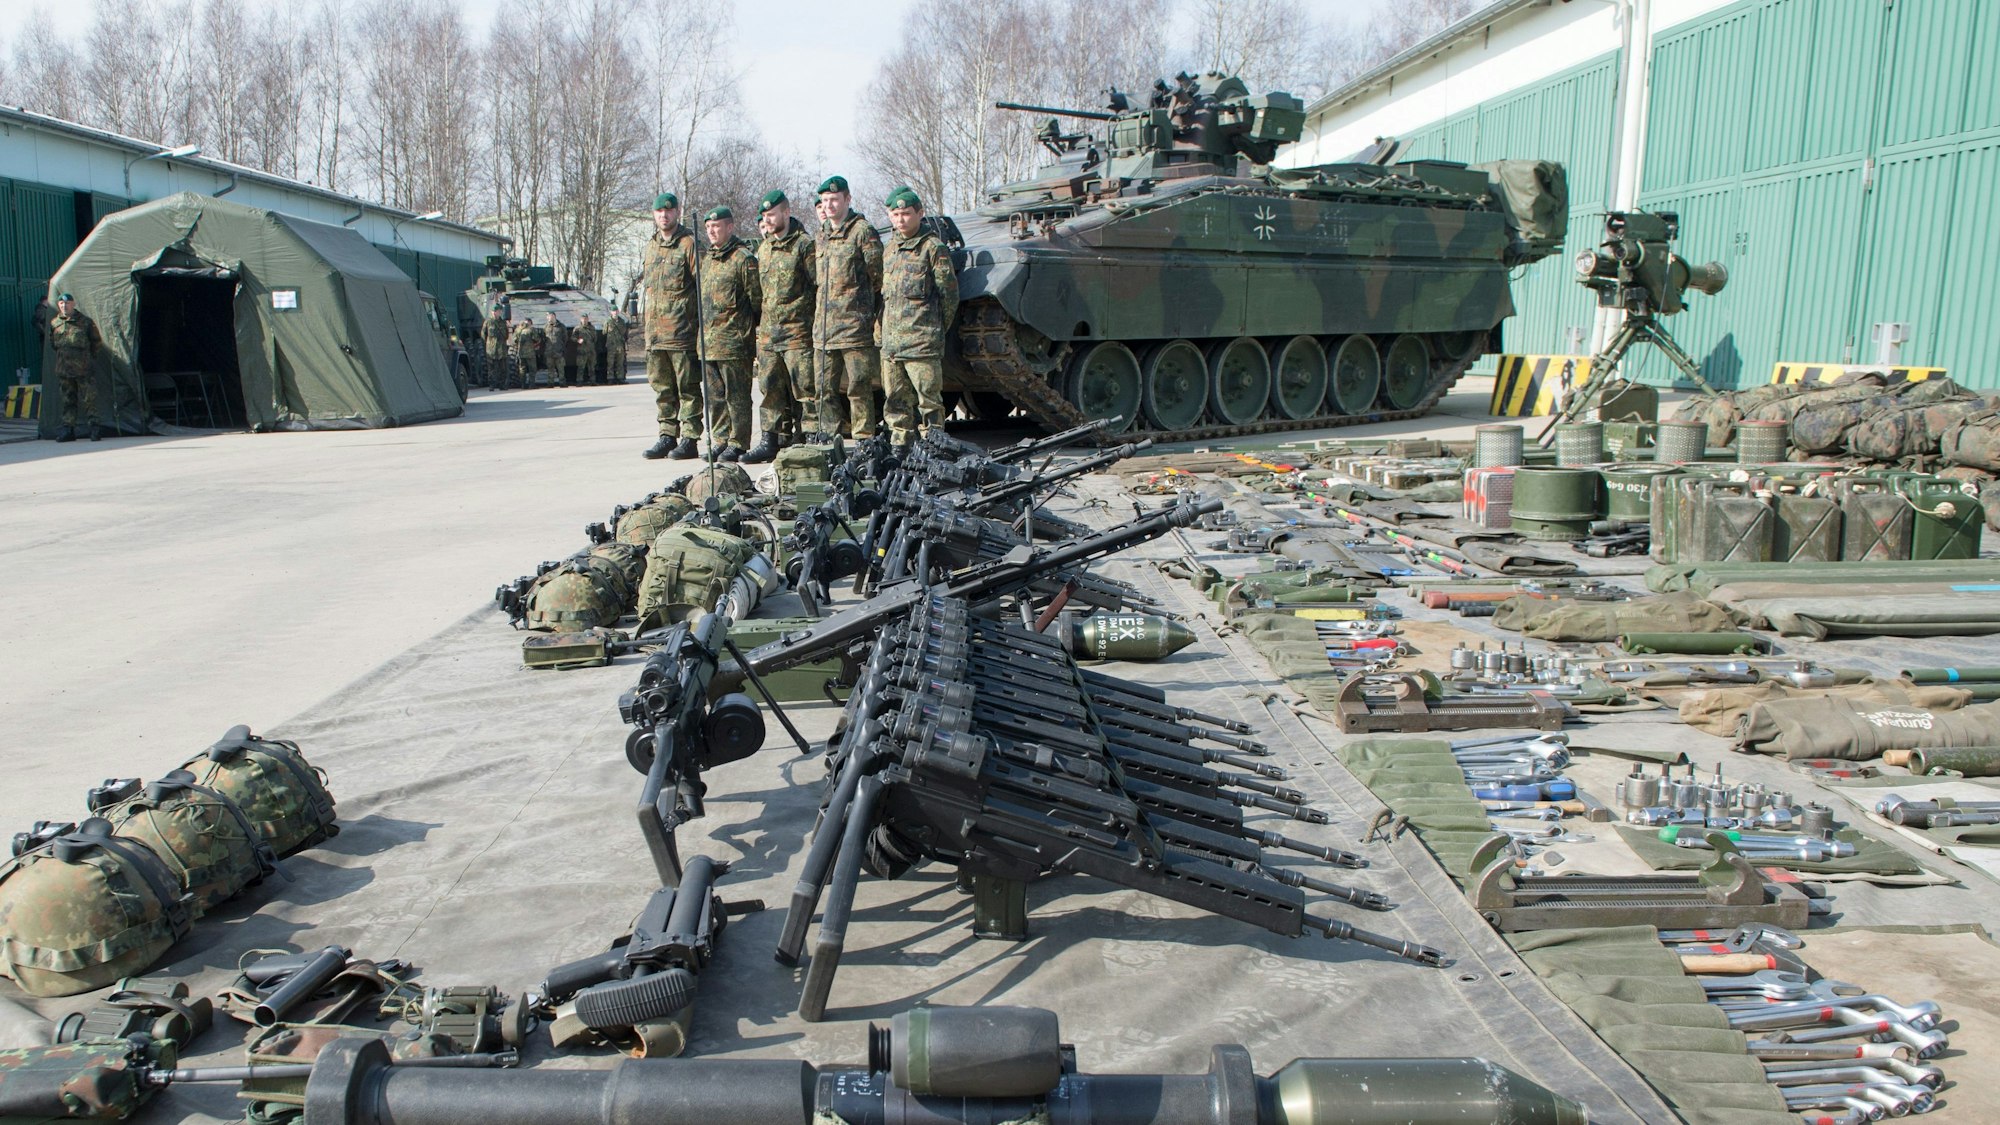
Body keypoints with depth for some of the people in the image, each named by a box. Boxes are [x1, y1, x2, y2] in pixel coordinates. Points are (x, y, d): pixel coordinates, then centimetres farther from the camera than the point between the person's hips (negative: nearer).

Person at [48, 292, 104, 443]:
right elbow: (52, 343, 22)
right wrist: (62, 355, 15)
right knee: (68, 400, 6)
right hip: (63, 368, 3)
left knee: (89, 399, -4)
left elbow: (97, 342, 8)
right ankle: (68, 429, 9)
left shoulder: (85, 322, 0)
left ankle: (95, 426, 1)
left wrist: (90, 357, 7)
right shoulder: (54, 323, 9)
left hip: (84, 368, -3)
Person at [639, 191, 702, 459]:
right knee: (662, 387, 10)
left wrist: (701, 320, -12)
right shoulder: (650, 245, 18)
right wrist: (649, 323, 19)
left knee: (687, 387, -3)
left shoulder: (689, 243, -4)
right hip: (654, 331, 7)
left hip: (682, 329, -7)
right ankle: (667, 436, 17)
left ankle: (689, 439, 0)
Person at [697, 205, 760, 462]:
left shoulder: (743, 258, -6)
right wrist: (703, 330, 19)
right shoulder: (706, 260, 19)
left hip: (734, 340, -8)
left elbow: (757, 298, -7)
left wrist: (749, 327, -4)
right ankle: (719, 441, 18)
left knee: (736, 395, -3)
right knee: (715, 396, 11)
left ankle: (737, 443, 2)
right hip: (708, 341, 8)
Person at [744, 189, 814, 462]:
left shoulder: (804, 245, -6)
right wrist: (757, 323, 18)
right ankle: (772, 439, 16)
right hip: (767, 332, 7)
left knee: (805, 388, -5)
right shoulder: (763, 248, 17)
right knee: (770, 389, 9)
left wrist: (817, 325, -11)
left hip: (798, 332, -7)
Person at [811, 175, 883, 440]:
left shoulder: (863, 232, -3)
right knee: (825, 390, 8)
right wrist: (816, 316, 18)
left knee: (859, 390, -3)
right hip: (823, 328, 7)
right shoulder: (820, 236, 18)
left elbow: (879, 278, -4)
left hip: (855, 326, -7)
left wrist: (877, 318, -3)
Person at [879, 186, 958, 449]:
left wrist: (938, 328, 1)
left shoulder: (932, 247, -3)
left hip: (922, 341, -7)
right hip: (891, 342, 7)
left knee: (928, 399, -6)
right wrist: (883, 331, 15)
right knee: (896, 400, 10)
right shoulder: (890, 248, 18)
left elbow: (949, 292, -3)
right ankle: (899, 447, 17)